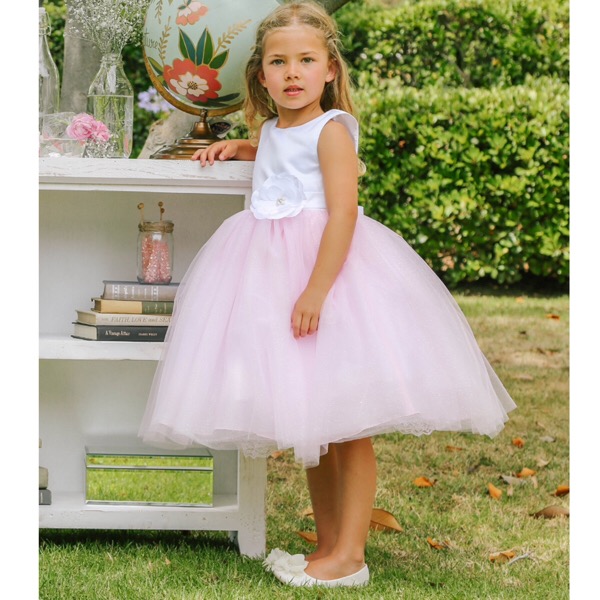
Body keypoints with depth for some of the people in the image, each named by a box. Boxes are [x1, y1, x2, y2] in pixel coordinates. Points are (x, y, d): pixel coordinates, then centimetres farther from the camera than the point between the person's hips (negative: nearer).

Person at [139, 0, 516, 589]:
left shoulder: (331, 130, -10)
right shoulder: (271, 131, 14)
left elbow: (343, 213, -21)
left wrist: (317, 289, -28)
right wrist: (236, 146, 24)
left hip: (329, 265, -8)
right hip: (273, 272, 8)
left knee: (346, 424, -4)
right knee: (308, 427, 12)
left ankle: (349, 554, -1)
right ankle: (328, 544, 21)